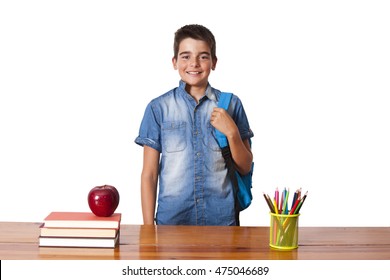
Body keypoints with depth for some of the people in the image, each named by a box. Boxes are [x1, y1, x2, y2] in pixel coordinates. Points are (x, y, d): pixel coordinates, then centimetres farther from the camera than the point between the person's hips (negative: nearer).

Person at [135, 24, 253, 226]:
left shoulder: (231, 104, 1)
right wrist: (148, 227, -4)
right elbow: (149, 174, 0)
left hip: (221, 219, 1)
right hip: (171, 219, -1)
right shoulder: (159, 108, -2)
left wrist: (232, 133, -13)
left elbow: (245, 168, 4)